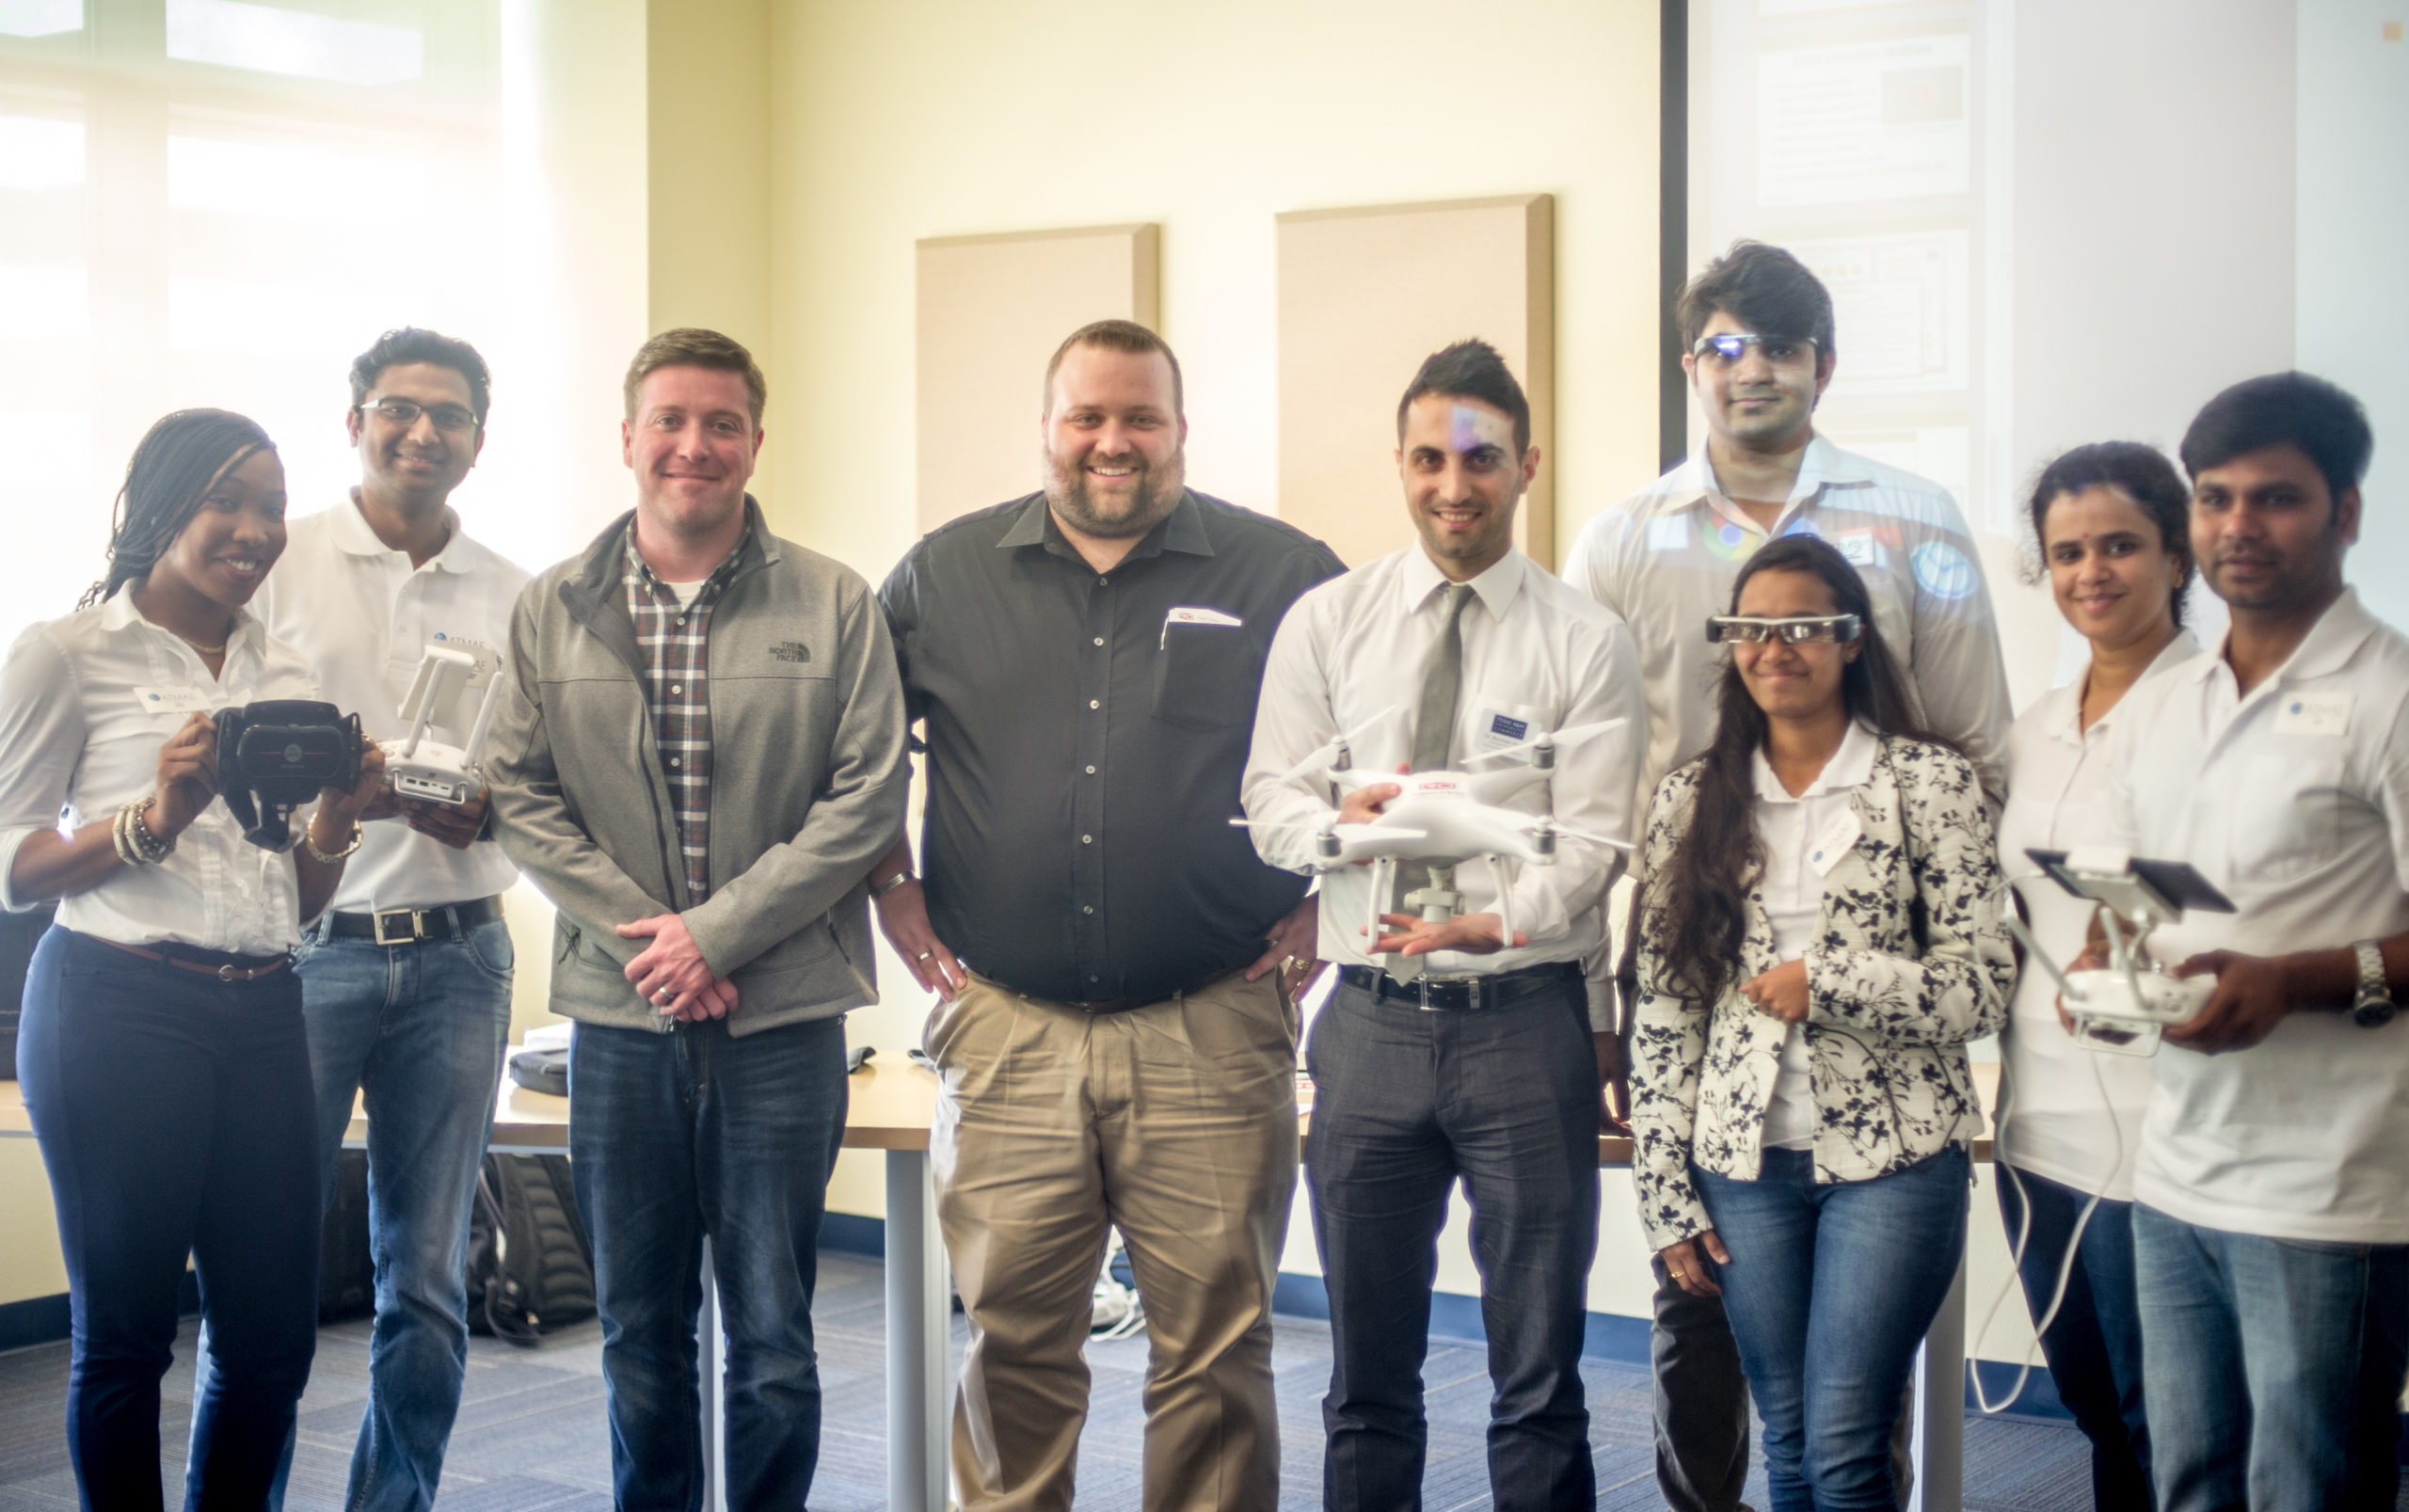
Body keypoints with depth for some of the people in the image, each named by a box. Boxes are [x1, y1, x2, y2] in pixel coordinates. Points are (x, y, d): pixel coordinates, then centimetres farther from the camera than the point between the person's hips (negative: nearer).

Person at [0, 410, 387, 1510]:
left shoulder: (286, 676, 15)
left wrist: (336, 822, -2)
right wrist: (155, 818, -16)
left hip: (261, 1017, 5)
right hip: (116, 1012, -5)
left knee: (274, 1334, 6)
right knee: (125, 1335, 1)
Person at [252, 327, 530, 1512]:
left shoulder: (513, 598, 10)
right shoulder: (280, 562, 3)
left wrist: (483, 808, -9)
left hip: (454, 955, 3)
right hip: (301, 946, -2)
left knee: (428, 1279, 8)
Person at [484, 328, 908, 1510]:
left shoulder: (834, 606, 0)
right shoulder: (550, 612, 7)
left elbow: (868, 799, -5)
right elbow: (521, 796, 3)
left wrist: (718, 933, -11)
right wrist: (643, 932, -9)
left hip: (781, 1016, -2)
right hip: (618, 1015, 2)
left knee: (772, 1338, 3)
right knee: (639, 1332, 12)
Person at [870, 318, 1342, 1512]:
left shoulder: (1283, 576, 2)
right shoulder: (945, 576, 9)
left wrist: (1326, 902, 3)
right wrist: (897, 904, 11)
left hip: (1212, 1034, -1)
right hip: (1006, 1032, 2)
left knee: (1214, 1345, 4)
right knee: (1013, 1340, 7)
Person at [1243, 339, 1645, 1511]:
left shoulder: (1585, 642, 0)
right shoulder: (1326, 622, 7)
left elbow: (1592, 842, -6)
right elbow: (1270, 801, 5)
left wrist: (1487, 921, -23)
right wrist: (1341, 820, -17)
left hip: (1525, 1019, -2)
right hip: (1370, 1019, 2)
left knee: (1539, 1373, 6)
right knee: (1369, 1375, 12)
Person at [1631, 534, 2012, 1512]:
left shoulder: (1930, 784, -2)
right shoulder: (1691, 802, 6)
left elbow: (1983, 988, -4)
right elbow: (1661, 1012, 6)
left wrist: (1825, 980, -15)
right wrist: (1666, 1197, 3)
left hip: (1892, 1153, -3)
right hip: (1745, 1163, 3)